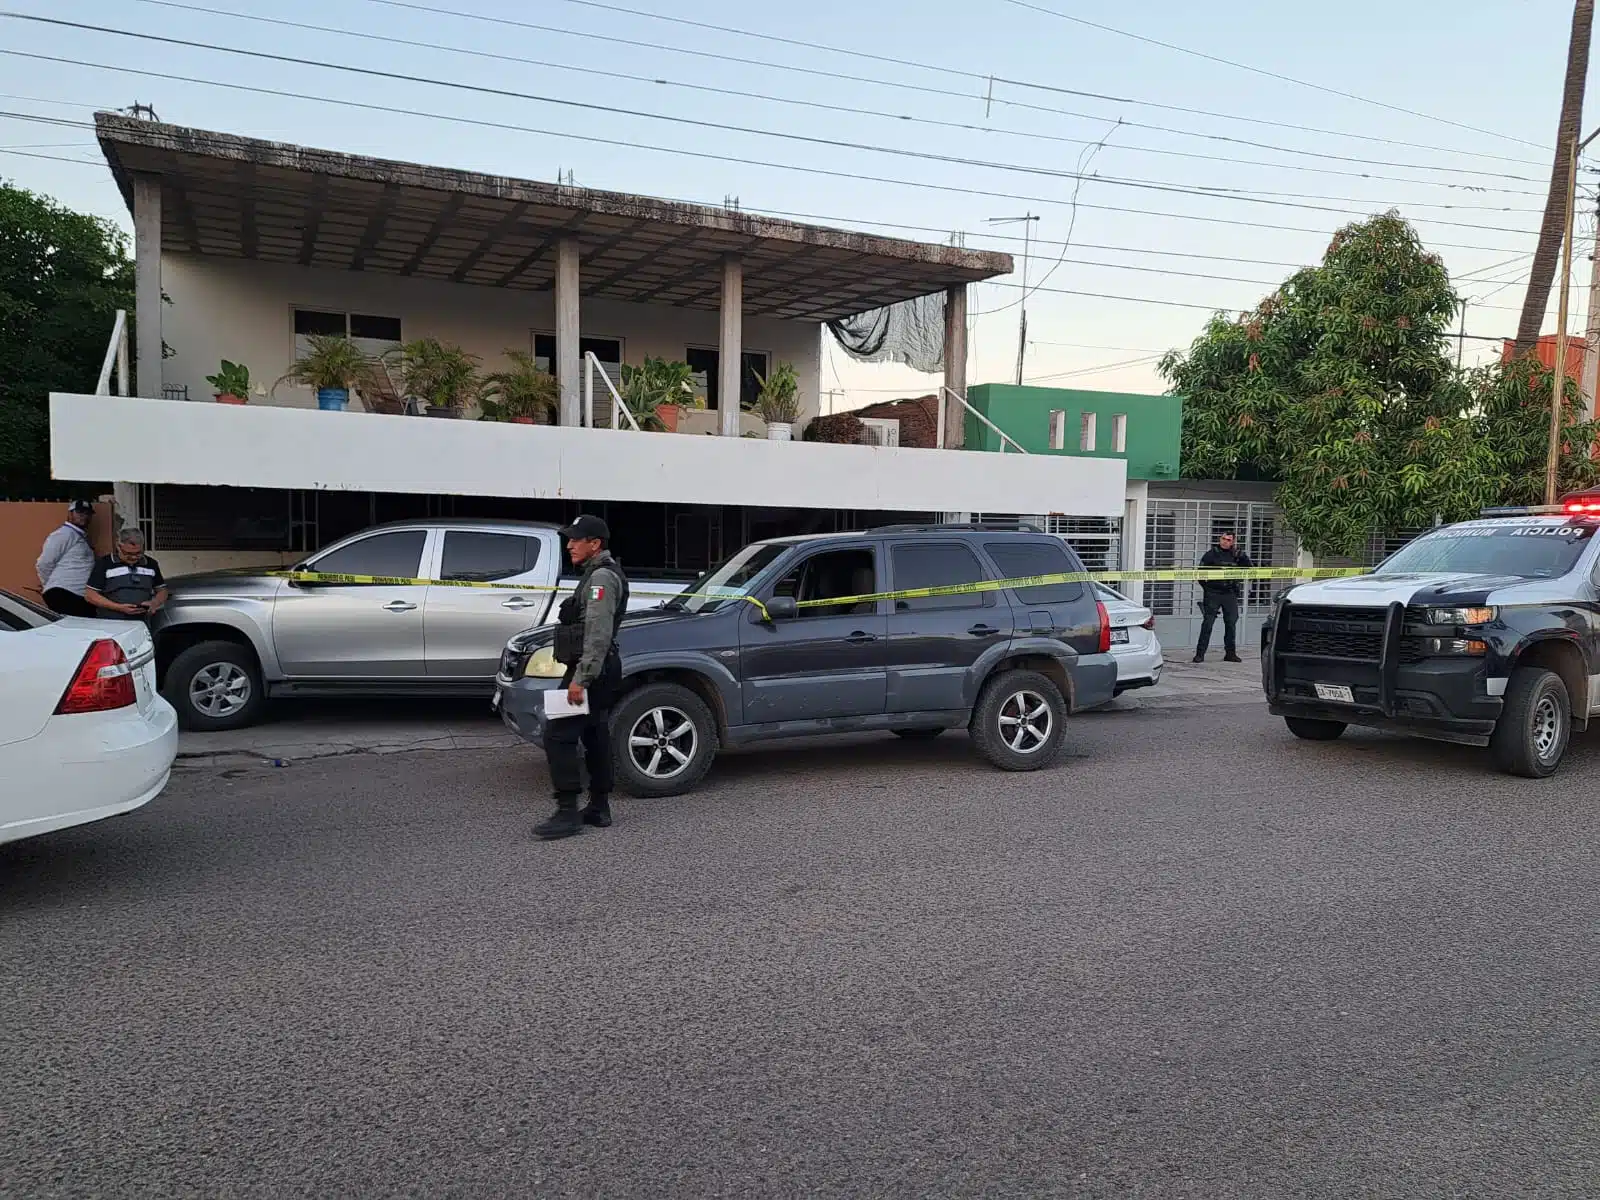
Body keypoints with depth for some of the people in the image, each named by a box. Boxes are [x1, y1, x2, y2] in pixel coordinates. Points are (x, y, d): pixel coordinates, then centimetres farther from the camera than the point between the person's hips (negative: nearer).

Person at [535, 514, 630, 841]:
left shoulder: (602, 577, -15)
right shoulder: (599, 574, 19)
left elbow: (598, 634, -24)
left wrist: (580, 679, -27)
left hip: (590, 670, -11)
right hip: (599, 671, 11)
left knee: (558, 735, -11)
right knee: (595, 735, 13)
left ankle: (568, 813, -10)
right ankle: (599, 808, 19)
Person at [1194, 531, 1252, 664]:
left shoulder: (1235, 555, 9)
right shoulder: (1211, 554, 0)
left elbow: (1250, 567, 1)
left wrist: (1239, 552, -7)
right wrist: (1206, 587, -2)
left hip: (1230, 594, 3)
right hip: (1213, 593, -3)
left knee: (1231, 623, 6)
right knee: (1207, 623, -5)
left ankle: (1230, 653, 15)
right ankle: (1200, 653, -4)